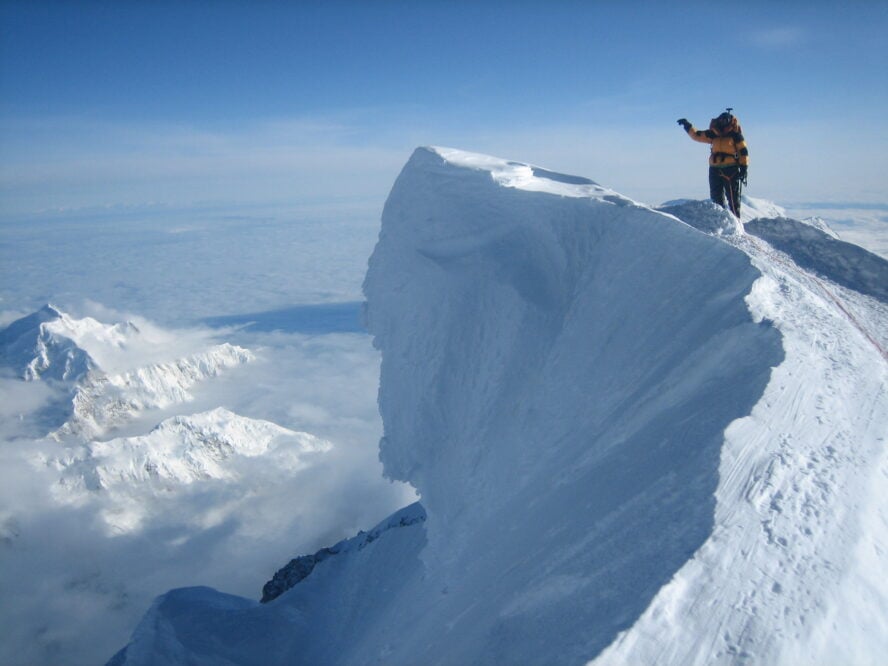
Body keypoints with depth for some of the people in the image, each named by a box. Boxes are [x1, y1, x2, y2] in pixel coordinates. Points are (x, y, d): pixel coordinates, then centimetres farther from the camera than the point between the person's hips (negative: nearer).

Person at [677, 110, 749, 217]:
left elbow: (743, 151, -2)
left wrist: (744, 168, -7)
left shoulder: (735, 134, -4)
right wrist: (687, 126, 10)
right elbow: (696, 135, 19)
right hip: (715, 170, 5)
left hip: (731, 170, -5)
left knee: (733, 198, -5)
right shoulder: (713, 133, 9)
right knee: (716, 199, 8)